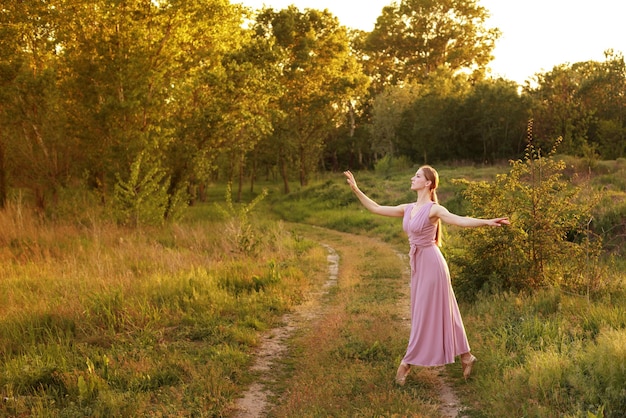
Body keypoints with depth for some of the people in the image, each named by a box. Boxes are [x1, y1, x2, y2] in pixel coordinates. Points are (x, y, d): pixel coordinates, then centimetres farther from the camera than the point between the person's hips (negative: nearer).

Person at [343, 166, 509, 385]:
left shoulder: (433, 209, -12)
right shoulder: (407, 209, 10)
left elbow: (461, 221, -25)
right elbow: (375, 208, 15)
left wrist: (487, 222, -40)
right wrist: (355, 189, 13)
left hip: (431, 264, -8)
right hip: (418, 264, 8)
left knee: (425, 314, 2)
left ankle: (407, 362, 10)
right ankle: (465, 356, 24)